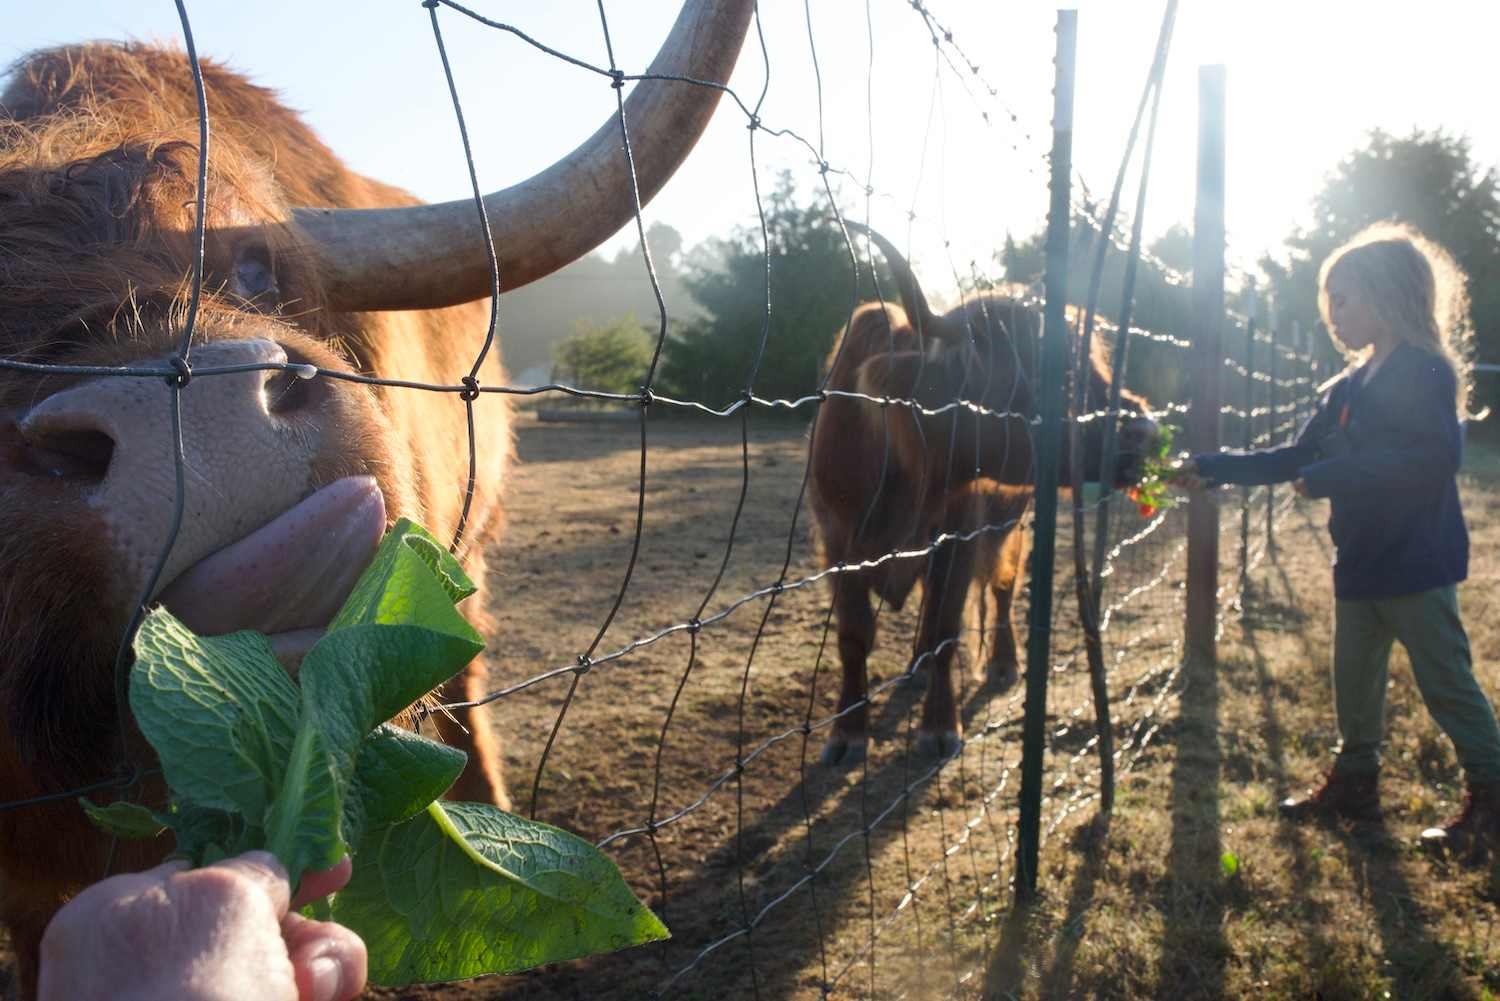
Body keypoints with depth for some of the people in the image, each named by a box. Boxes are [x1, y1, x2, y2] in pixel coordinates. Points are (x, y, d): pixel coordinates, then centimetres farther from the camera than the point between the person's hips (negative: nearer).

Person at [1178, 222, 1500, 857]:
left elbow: (1436, 458, -28)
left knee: (1445, 682, 0)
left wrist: (1332, 476, -27)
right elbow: (1297, 458, 15)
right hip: (1359, 563, 8)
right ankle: (1355, 781, 30)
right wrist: (1215, 469, 11)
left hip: (1416, 564, -8)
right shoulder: (1351, 387, 10)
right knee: (1353, 680, 16)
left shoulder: (1425, 373, -14)